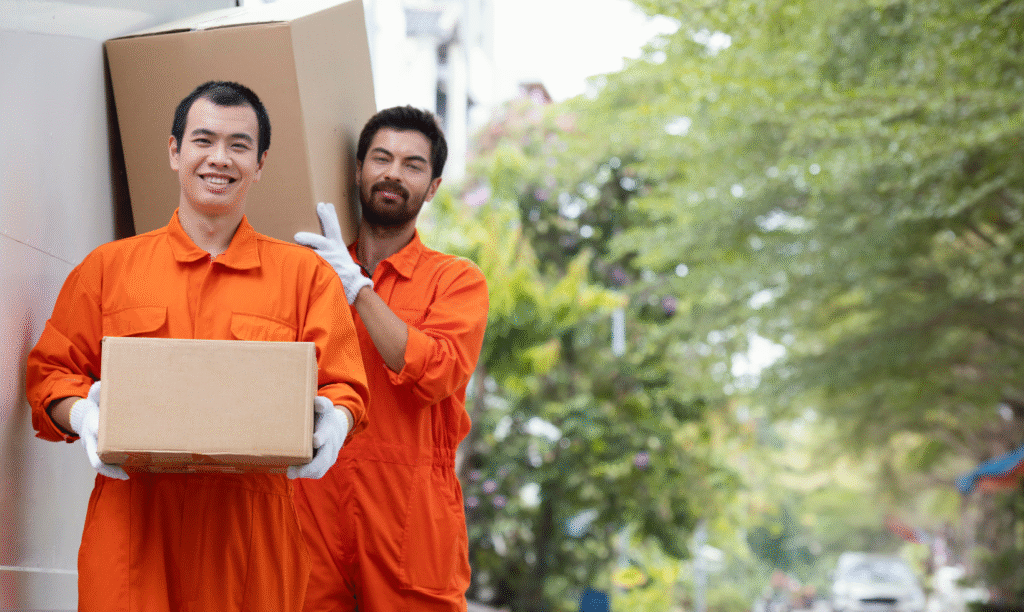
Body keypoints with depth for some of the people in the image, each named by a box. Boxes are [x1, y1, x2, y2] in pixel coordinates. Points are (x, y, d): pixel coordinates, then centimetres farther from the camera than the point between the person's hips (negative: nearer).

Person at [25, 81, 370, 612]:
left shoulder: (304, 274, 11)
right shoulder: (107, 268, 13)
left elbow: (343, 385, 7)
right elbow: (51, 373, 13)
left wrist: (333, 422, -16)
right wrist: (82, 415, -9)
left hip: (254, 528, 0)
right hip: (133, 523, 0)